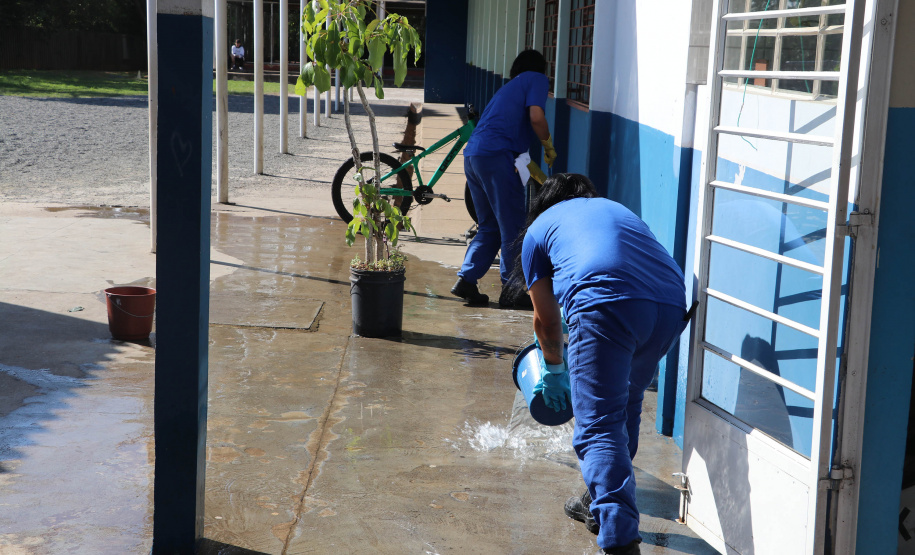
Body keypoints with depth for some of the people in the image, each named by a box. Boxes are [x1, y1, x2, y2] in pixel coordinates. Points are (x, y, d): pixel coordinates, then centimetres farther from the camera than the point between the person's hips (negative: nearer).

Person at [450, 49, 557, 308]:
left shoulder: (511, 85, 32)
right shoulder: (537, 79, 8)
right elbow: (536, 117, -10)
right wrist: (549, 146, 6)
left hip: (472, 155, 8)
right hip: (495, 155, -8)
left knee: (489, 227, 16)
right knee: (512, 227, 0)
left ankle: (466, 280, 7)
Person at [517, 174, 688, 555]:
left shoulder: (539, 228, 25)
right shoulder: (618, 209, 38)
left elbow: (546, 320, 28)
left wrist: (554, 369, 45)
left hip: (607, 304, -6)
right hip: (671, 305, 6)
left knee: (599, 426, -4)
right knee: (626, 406, 24)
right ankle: (600, 502, 36)